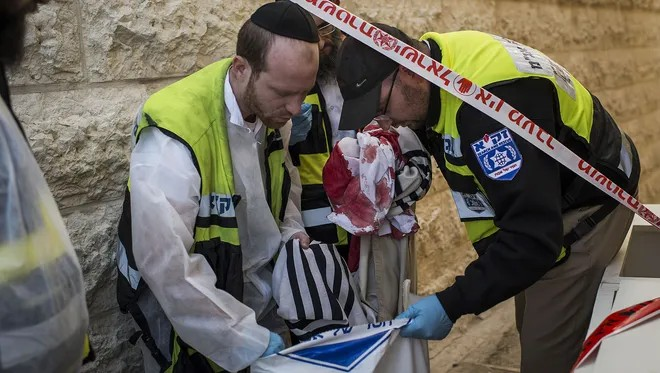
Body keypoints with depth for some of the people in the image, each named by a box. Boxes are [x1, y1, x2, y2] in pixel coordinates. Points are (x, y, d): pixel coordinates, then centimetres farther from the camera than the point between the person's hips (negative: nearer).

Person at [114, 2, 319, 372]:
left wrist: (294, 232, -6)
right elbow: (167, 265, -32)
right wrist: (251, 341, -28)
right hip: (188, 307, -6)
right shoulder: (175, 132, -30)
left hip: (262, 284, 6)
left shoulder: (271, 106, -7)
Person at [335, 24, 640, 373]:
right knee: (533, 335, 20)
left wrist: (451, 304, -36)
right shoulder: (434, 57, -9)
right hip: (540, 199, 9)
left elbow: (533, 234, -36)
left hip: (584, 203, -9)